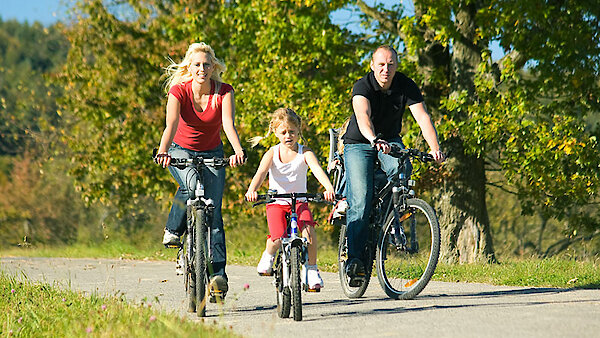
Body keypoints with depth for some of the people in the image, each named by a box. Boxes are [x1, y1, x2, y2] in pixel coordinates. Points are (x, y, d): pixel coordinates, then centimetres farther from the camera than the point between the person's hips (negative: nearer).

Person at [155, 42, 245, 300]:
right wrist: (163, 152, -52)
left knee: (213, 209, -12)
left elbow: (228, 123, -30)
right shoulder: (179, 90, -18)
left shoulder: (224, 91, -15)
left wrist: (239, 151, -49)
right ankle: (173, 229, -10)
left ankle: (218, 273, -14)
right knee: (191, 184, -35)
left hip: (212, 154, 1)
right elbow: (171, 124, -32)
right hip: (182, 151, -1)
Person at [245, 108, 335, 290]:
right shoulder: (272, 154, -5)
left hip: (299, 201, 0)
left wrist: (329, 188, -43)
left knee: (308, 229, -27)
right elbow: (261, 172, -21)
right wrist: (252, 190, -43)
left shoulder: (305, 153, -6)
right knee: (277, 239, -22)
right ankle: (269, 255, 15)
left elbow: (317, 170, -23)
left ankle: (312, 269, -8)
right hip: (276, 202, 0)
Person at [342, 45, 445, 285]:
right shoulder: (362, 87, -22)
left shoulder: (406, 86, -14)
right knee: (361, 200, -17)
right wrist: (374, 141, -61)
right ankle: (354, 257, -12)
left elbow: (422, 117, -24)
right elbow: (363, 117, -40)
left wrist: (435, 148, -40)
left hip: (390, 141, 2)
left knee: (402, 168, -32)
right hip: (359, 144, -2)